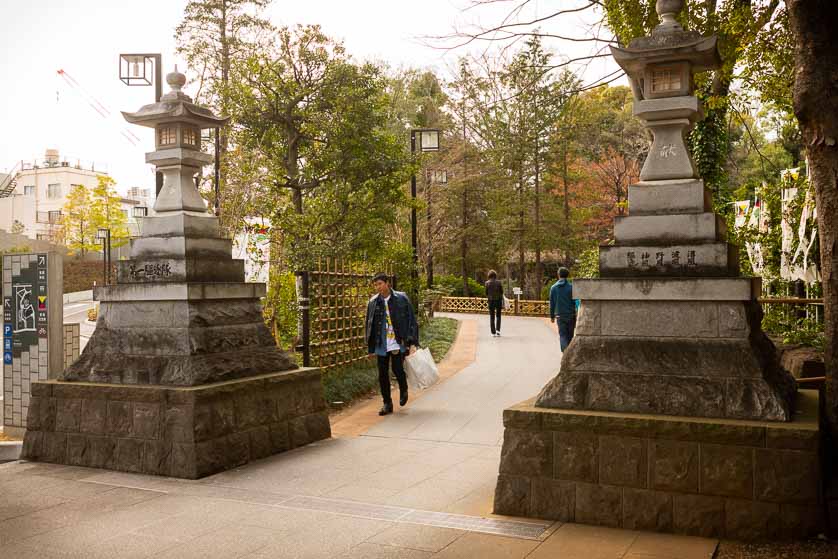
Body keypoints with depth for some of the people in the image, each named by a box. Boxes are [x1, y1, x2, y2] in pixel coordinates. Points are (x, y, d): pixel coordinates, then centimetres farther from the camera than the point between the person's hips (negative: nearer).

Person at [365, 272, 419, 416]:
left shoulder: (401, 298, -3)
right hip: (381, 344, 3)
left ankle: (403, 390, 22)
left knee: (397, 368, -11)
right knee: (382, 374, 4)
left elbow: (411, 320, -1)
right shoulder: (373, 302, 4)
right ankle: (387, 404, 18)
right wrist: (371, 348, 9)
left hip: (398, 343, -3)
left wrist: (412, 341, -6)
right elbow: (369, 326, 10)